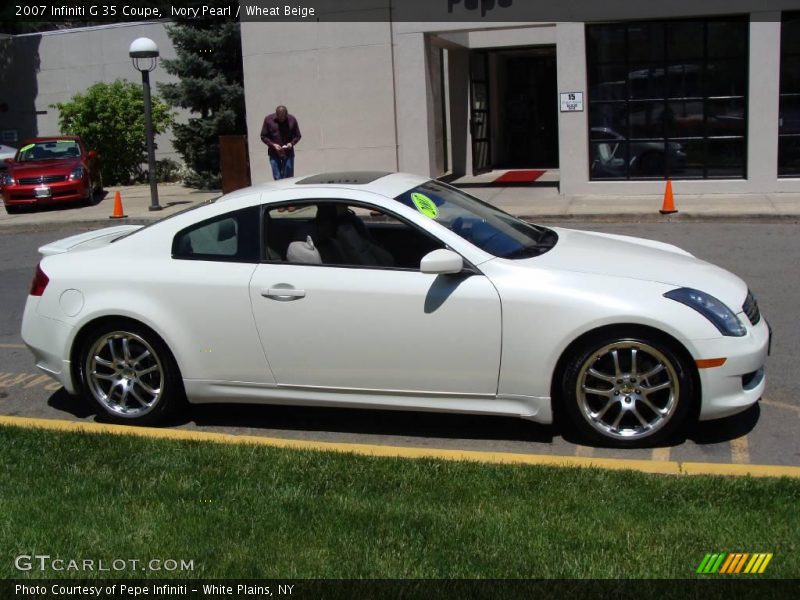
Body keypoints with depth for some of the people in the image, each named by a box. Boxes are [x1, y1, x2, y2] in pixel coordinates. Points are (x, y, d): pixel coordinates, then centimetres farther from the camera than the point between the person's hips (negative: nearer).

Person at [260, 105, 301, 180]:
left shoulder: (292, 120, -2)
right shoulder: (268, 120, -3)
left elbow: (297, 136, 7)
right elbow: (263, 136, 2)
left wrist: (292, 143, -13)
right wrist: (273, 145, -13)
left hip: (288, 153, 0)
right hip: (274, 154, 0)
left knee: (289, 177, 1)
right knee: (277, 178, 0)